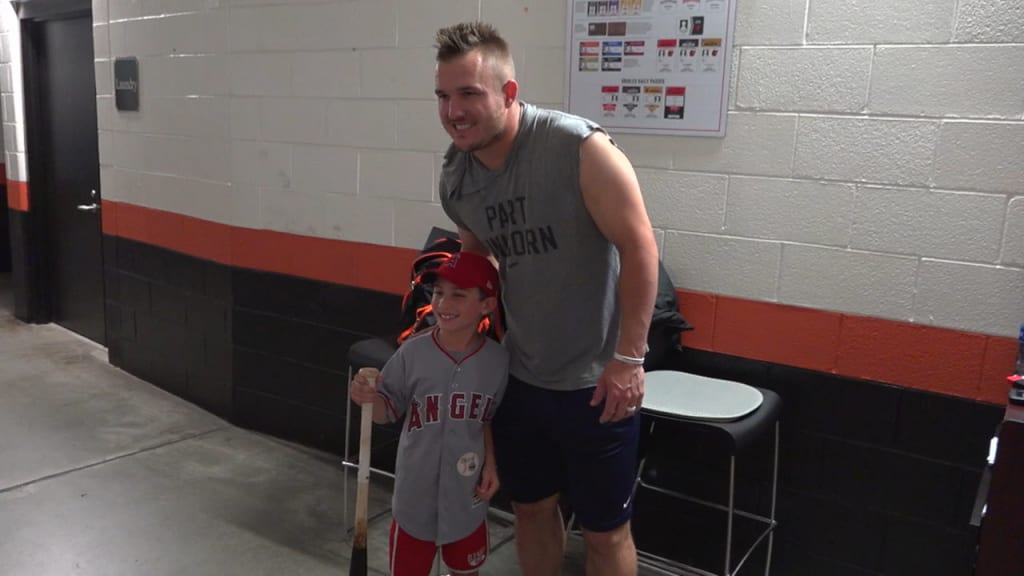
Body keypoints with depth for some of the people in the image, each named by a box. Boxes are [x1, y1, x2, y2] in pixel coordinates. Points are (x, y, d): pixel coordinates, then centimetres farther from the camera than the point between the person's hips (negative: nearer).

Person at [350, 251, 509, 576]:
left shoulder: (498, 360, -12)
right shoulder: (413, 352, -16)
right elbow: (388, 412, -7)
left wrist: (490, 463, -4)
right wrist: (369, 399, -27)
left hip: (467, 494, 2)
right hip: (416, 492, -1)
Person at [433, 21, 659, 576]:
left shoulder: (578, 148, -22)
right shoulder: (454, 176, -2)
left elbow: (638, 247, -18)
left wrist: (628, 358, -18)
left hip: (593, 380, -5)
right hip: (519, 376, 6)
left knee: (605, 530, 10)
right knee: (531, 507, 22)